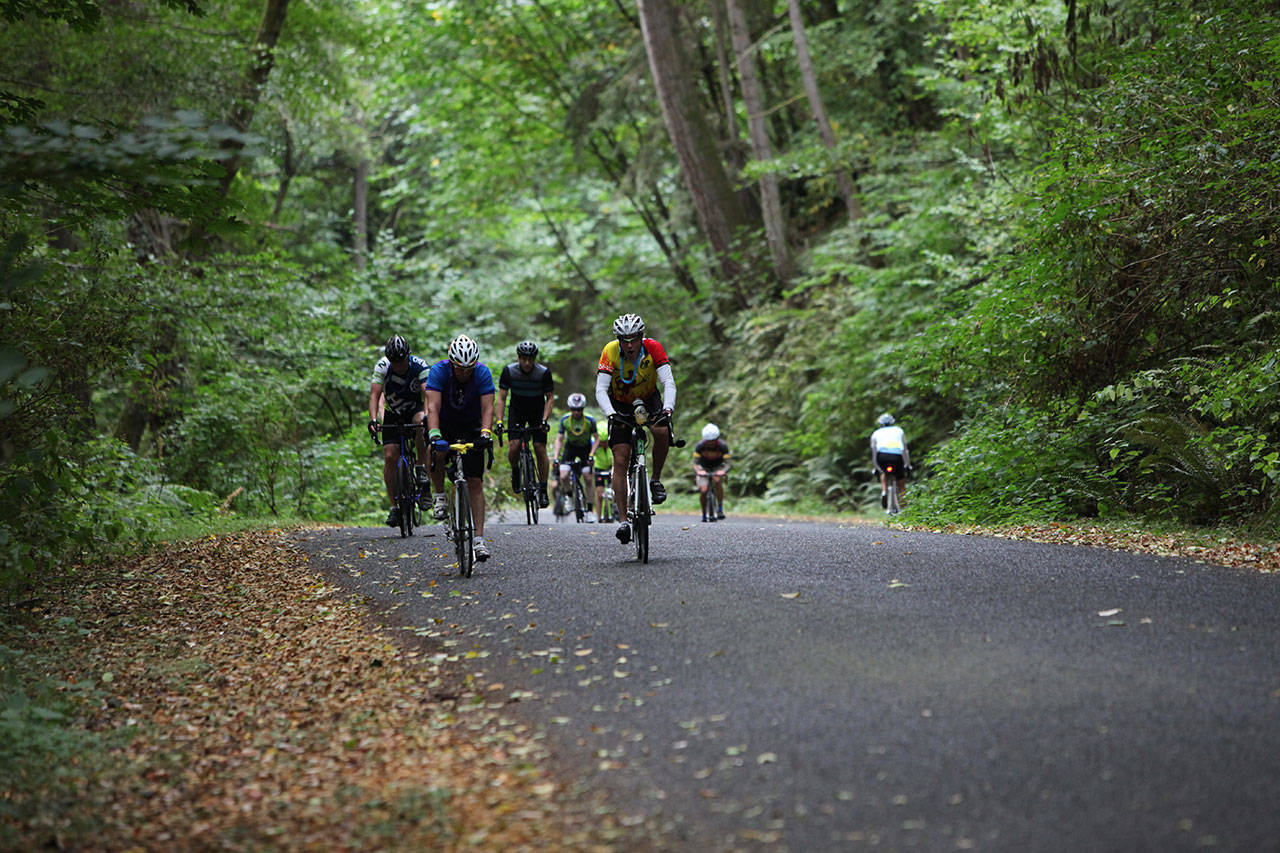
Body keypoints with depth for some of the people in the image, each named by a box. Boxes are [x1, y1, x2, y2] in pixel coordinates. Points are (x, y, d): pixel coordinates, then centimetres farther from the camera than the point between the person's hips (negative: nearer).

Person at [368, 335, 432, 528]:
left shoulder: (420, 366, -24)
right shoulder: (382, 366, -19)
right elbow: (375, 394, -26)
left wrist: (427, 415, -53)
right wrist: (373, 419, -42)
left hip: (416, 410, -2)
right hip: (394, 416, 2)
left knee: (421, 421, -38)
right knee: (390, 457, -13)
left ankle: (422, 471, -25)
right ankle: (395, 506, -2)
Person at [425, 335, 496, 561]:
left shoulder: (482, 373, -22)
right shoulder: (439, 370, -25)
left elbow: (488, 408, -29)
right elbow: (433, 407, -34)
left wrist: (485, 433, -46)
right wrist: (434, 435, -50)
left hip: (471, 426, 0)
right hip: (444, 424, 0)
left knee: (475, 482, -9)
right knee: (436, 453, -34)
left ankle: (479, 538, -9)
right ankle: (440, 497, -8)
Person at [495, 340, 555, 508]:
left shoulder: (544, 372, -20)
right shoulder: (509, 371, -19)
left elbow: (550, 398, -12)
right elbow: (501, 398, -15)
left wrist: (544, 420, -24)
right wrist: (499, 421, -25)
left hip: (537, 412, 0)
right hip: (516, 411, 0)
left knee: (540, 448, -10)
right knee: (514, 446, -19)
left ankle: (543, 490, 2)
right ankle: (515, 470, 14)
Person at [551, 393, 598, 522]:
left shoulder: (590, 420, -22)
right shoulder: (565, 420, -19)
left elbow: (596, 439, -13)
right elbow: (559, 439, -11)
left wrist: (591, 455, -25)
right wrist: (556, 458, -20)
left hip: (585, 448, -1)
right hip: (570, 447, 1)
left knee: (588, 479, -9)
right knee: (563, 477, -18)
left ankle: (589, 511, 0)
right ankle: (569, 496, 13)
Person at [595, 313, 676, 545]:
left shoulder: (653, 348, -24)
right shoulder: (610, 351, -24)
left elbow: (669, 382, -30)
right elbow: (601, 390, -29)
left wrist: (668, 408, -48)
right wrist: (610, 414, -47)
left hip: (649, 399, 0)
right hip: (621, 405, 0)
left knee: (662, 431, -32)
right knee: (620, 461, -12)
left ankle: (656, 480, -8)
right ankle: (623, 521, -12)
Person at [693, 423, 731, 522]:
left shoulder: (722, 446, -25)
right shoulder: (699, 446, -25)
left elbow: (727, 463, -28)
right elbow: (695, 463, -27)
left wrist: (723, 471, -50)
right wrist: (698, 471, -49)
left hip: (717, 468, 0)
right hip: (704, 468, 0)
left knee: (717, 481, -33)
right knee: (703, 491, -20)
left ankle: (720, 509, -23)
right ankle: (704, 513, 5)